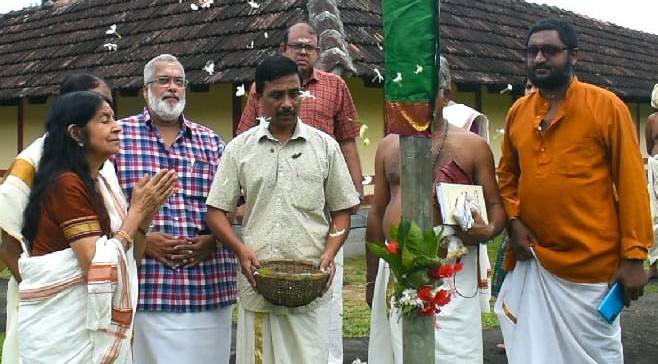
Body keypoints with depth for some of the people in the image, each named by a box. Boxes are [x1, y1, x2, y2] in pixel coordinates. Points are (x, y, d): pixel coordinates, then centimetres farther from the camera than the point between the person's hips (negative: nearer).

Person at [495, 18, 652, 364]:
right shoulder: (518, 111, 7)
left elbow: (631, 184, -8)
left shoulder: (607, 106, -6)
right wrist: (514, 221, -1)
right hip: (532, 261, 4)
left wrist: (633, 256, -12)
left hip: (591, 264, -4)